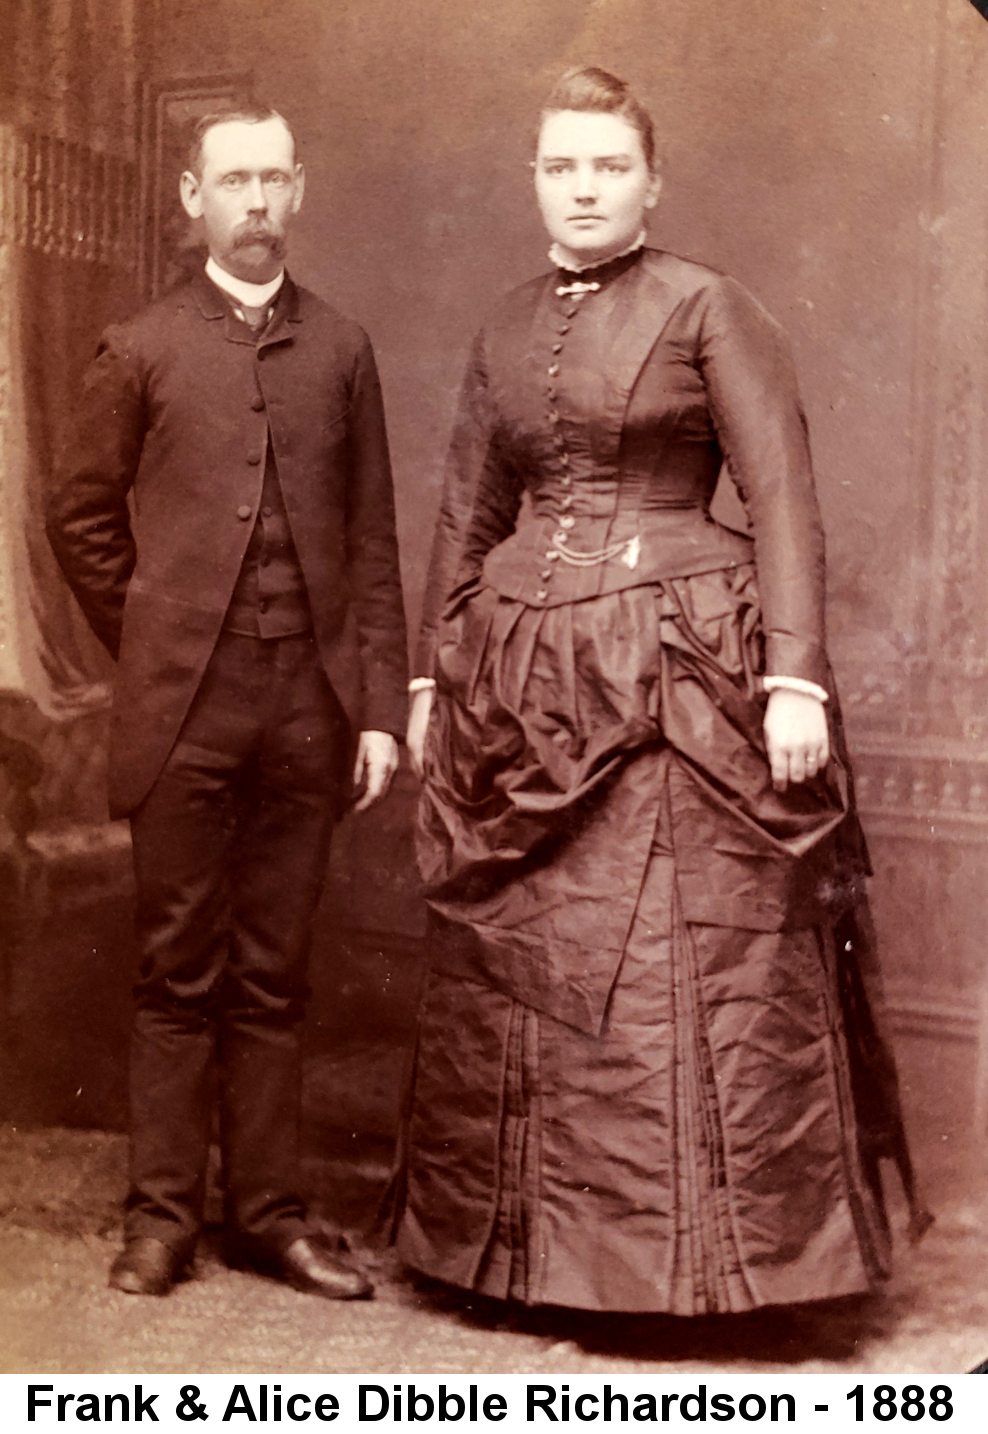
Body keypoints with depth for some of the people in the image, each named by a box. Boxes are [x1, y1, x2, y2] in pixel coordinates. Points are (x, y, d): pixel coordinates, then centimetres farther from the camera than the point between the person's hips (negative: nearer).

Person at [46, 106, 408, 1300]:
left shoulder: (340, 351, 10)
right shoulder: (141, 351, 6)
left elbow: (373, 542, 7)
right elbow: (79, 517, 9)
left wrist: (381, 706, 1)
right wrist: (151, 641, 5)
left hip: (310, 706, 2)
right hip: (183, 708, -1)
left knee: (273, 977, 8)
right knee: (177, 971, 5)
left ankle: (267, 1212, 18)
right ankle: (161, 1213, 17)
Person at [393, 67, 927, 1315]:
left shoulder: (708, 309, 0)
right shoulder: (505, 332, 14)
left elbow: (783, 500, -6)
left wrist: (795, 675, -15)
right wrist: (430, 674, 12)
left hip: (680, 674, -5)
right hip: (524, 677, 5)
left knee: (699, 965, -3)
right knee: (520, 969, 8)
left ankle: (717, 1246, 12)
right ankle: (537, 1241, 23)